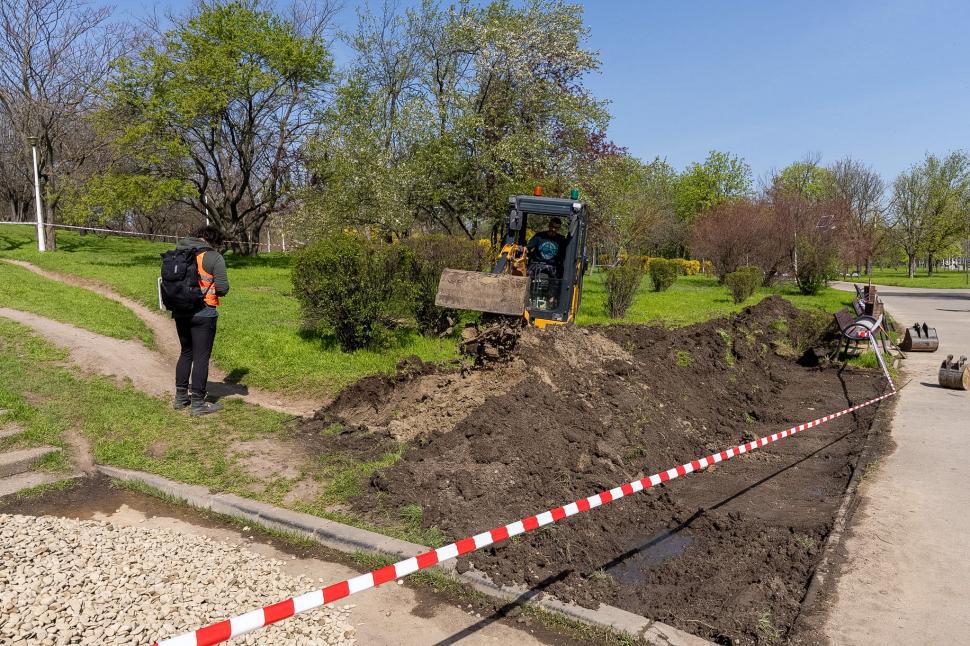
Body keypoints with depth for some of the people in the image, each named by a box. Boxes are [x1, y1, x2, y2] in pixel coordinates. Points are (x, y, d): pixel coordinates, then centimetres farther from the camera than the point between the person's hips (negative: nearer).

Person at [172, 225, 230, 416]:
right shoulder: (214, 257, -10)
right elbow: (223, 288, -12)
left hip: (180, 312, 6)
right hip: (203, 313, -6)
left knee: (186, 353, 20)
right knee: (201, 357, 1)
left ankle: (181, 397, 28)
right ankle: (198, 403, 5)